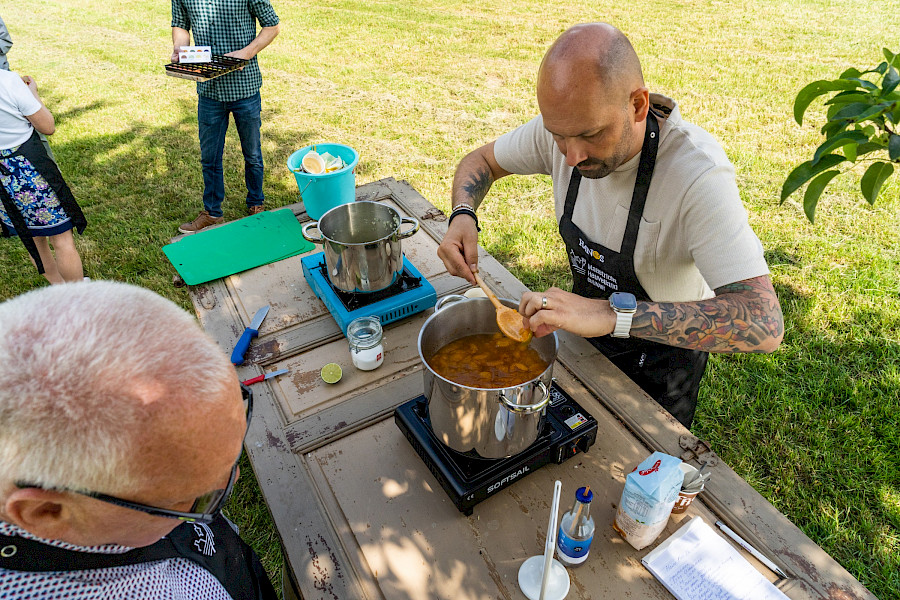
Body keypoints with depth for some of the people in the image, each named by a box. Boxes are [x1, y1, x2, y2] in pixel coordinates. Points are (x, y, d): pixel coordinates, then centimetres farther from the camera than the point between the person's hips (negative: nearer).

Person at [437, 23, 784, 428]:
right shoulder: (567, 123, -20)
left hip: (661, 359, -4)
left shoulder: (699, 174, -37)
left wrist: (613, 314, -54)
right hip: (585, 336, 5)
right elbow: (481, 160, -3)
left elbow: (764, 325, -44)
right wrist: (462, 217, -25)